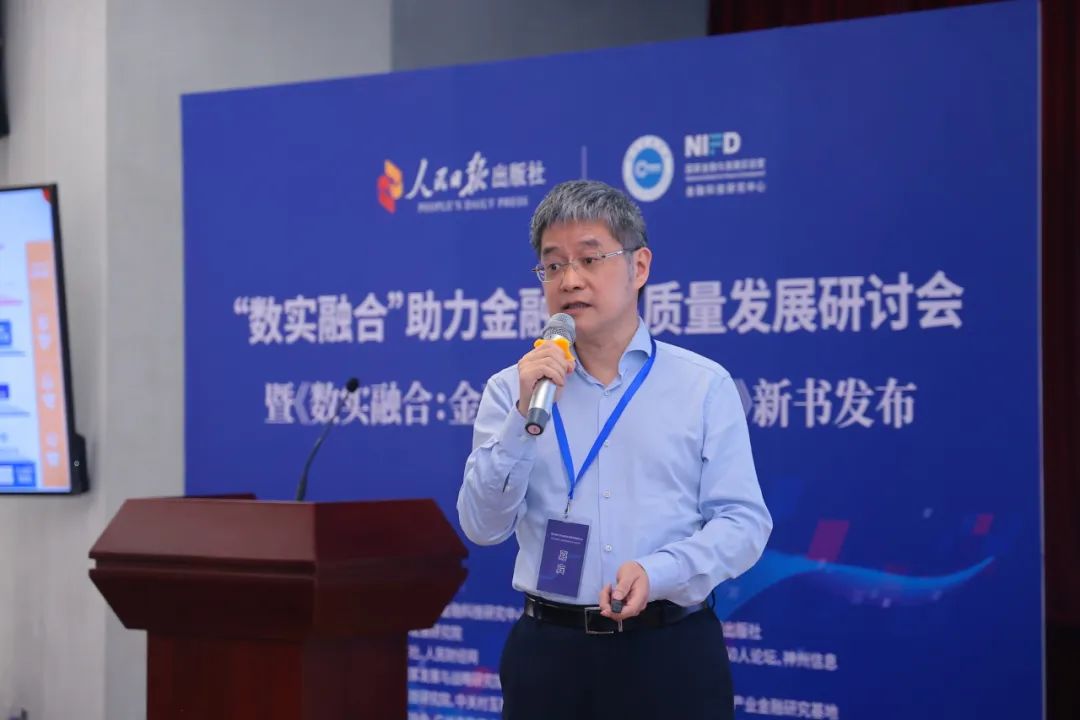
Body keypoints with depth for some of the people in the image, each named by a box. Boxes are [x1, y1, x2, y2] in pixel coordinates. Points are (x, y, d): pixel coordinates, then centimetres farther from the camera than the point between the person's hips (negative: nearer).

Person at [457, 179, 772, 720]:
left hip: (672, 654, -1)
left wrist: (657, 572, -19)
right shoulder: (512, 388, 4)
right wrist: (525, 416, -14)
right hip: (549, 654, 1)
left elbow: (742, 521, -3)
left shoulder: (705, 385, 1)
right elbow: (483, 526, -4)